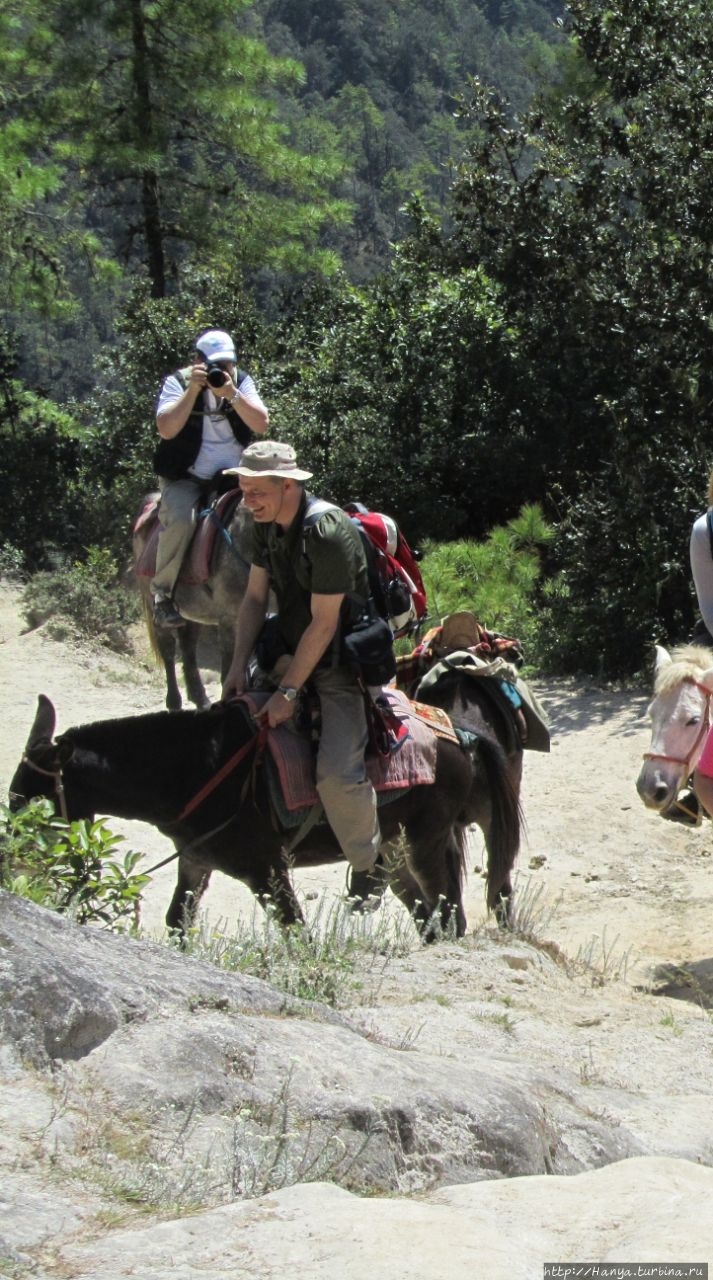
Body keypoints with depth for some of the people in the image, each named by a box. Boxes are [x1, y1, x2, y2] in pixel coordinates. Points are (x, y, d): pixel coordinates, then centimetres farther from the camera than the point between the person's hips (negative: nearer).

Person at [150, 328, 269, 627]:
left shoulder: (242, 381, 3)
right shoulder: (178, 382, -7)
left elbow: (261, 425, -10)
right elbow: (167, 429, -21)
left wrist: (232, 395, -24)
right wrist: (193, 389, -27)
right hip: (186, 479, -4)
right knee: (180, 519, -32)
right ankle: (161, 592, -18)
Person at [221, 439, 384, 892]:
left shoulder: (329, 532, -25)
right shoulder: (267, 526, 2)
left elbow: (323, 623, -23)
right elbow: (255, 599, 7)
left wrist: (289, 690, -21)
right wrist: (239, 666, -4)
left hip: (341, 666, -9)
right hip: (290, 651, 9)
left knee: (337, 772, -23)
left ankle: (369, 868, -1)